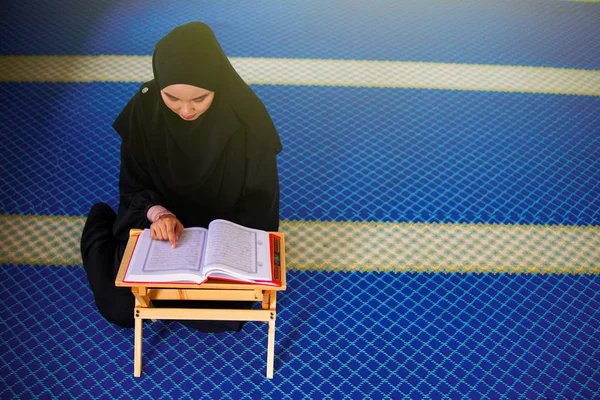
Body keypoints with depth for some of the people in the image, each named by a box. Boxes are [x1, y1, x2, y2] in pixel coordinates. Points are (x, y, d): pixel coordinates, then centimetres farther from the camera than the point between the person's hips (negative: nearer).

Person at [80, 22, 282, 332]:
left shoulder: (246, 117, -24)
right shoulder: (144, 109, -19)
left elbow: (260, 200, -13)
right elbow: (133, 184, -7)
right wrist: (157, 213, -27)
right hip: (158, 224, 1)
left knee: (219, 315, -15)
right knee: (122, 309, -6)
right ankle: (103, 229, 23)